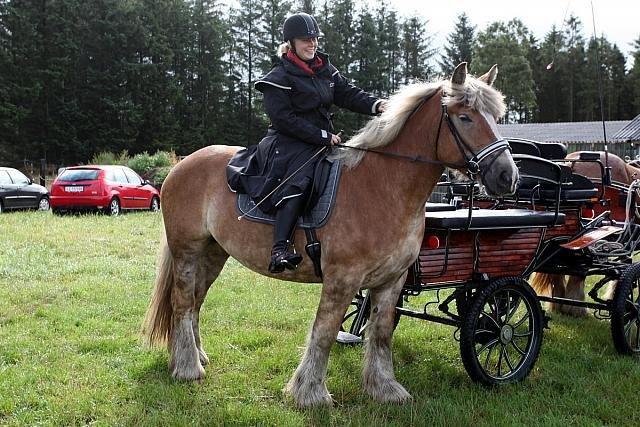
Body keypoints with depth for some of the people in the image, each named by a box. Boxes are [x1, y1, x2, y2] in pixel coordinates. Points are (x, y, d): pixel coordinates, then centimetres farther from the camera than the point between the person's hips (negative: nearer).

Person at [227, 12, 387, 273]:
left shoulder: (325, 70, 15)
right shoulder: (279, 78, -6)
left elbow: (348, 94, 6)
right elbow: (284, 119, -15)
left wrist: (376, 105, -14)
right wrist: (323, 136, -19)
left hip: (323, 141, 8)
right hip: (288, 144, -8)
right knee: (298, 181, -34)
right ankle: (280, 250, -43)